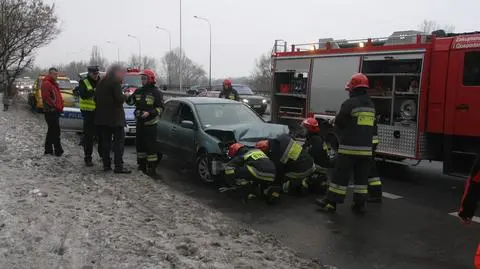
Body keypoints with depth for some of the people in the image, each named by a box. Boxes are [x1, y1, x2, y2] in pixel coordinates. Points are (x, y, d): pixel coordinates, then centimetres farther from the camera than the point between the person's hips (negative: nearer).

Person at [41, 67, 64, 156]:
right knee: (56, 131, -9)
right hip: (50, 111, -10)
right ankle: (58, 151, -5)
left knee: (51, 131, 14)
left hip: (55, 111, 10)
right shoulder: (46, 83, -11)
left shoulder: (54, 84, 20)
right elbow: (46, 98, -20)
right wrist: (56, 107, -16)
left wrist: (60, 107, 12)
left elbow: (58, 97, 24)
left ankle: (48, 150, 22)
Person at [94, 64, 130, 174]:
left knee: (105, 141, 11)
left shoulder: (100, 83, 13)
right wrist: (124, 97, 0)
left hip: (102, 117, 7)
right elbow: (119, 99, -19)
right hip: (114, 117, -7)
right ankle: (118, 166, -7)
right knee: (119, 140, -3)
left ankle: (106, 164, 13)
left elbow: (96, 99, 15)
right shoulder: (115, 82, -12)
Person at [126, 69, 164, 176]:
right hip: (139, 122, 6)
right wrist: (127, 97, -6)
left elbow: (160, 108, -9)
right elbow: (131, 101, 15)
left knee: (150, 145, -7)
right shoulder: (138, 91, 12)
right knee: (140, 144, 12)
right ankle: (141, 164, 23)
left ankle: (152, 166, -3)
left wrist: (149, 113, -21)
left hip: (150, 123, -6)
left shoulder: (156, 92, -6)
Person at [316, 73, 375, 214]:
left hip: (349, 147, -6)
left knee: (341, 175, -1)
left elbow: (339, 122, -6)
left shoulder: (350, 103, -11)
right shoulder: (371, 105, 12)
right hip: (366, 148, 6)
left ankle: (331, 202, 3)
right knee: (361, 177, 11)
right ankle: (359, 204, 15)